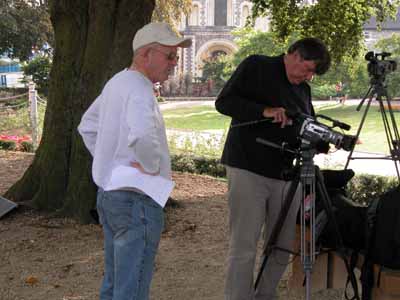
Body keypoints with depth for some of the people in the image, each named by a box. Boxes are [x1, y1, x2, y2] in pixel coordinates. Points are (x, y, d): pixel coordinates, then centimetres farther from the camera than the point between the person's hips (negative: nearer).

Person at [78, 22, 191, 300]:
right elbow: (142, 136, -39)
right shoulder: (139, 89, -20)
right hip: (136, 199, -10)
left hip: (109, 191, 10)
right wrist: (152, 166, -21)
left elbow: (87, 127, 22)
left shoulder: (117, 82, 10)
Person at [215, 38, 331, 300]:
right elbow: (224, 102, -9)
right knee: (244, 249, -6)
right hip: (249, 171, -6)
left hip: (287, 175, 6)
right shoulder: (256, 67, 0)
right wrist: (265, 111, -22)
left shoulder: (303, 89, 18)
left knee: (282, 248, 8)